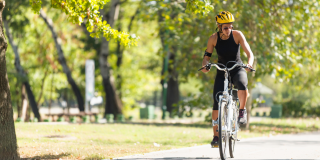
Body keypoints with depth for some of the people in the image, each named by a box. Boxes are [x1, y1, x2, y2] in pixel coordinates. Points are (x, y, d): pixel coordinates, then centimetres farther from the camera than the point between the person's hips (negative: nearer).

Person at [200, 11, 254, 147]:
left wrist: (249, 64, -39)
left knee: (242, 84, -38)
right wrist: (205, 65, -24)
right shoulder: (214, 38, -11)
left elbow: (249, 53, -18)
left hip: (237, 70, -2)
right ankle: (216, 135, 2)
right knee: (217, 103, -10)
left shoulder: (237, 35, -15)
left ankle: (242, 111, -14)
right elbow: (207, 56, -2)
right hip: (222, 72, 2)